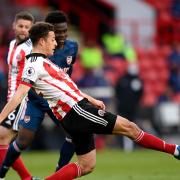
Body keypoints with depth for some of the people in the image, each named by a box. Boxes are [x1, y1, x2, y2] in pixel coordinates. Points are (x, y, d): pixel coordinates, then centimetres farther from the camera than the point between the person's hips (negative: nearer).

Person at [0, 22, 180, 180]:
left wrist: (91, 100, 27)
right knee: (128, 127, -4)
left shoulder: (42, 62, 18)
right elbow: (18, 96, -21)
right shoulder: (34, 65, -12)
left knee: (86, 165, 12)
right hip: (76, 110, -10)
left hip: (77, 111, 10)